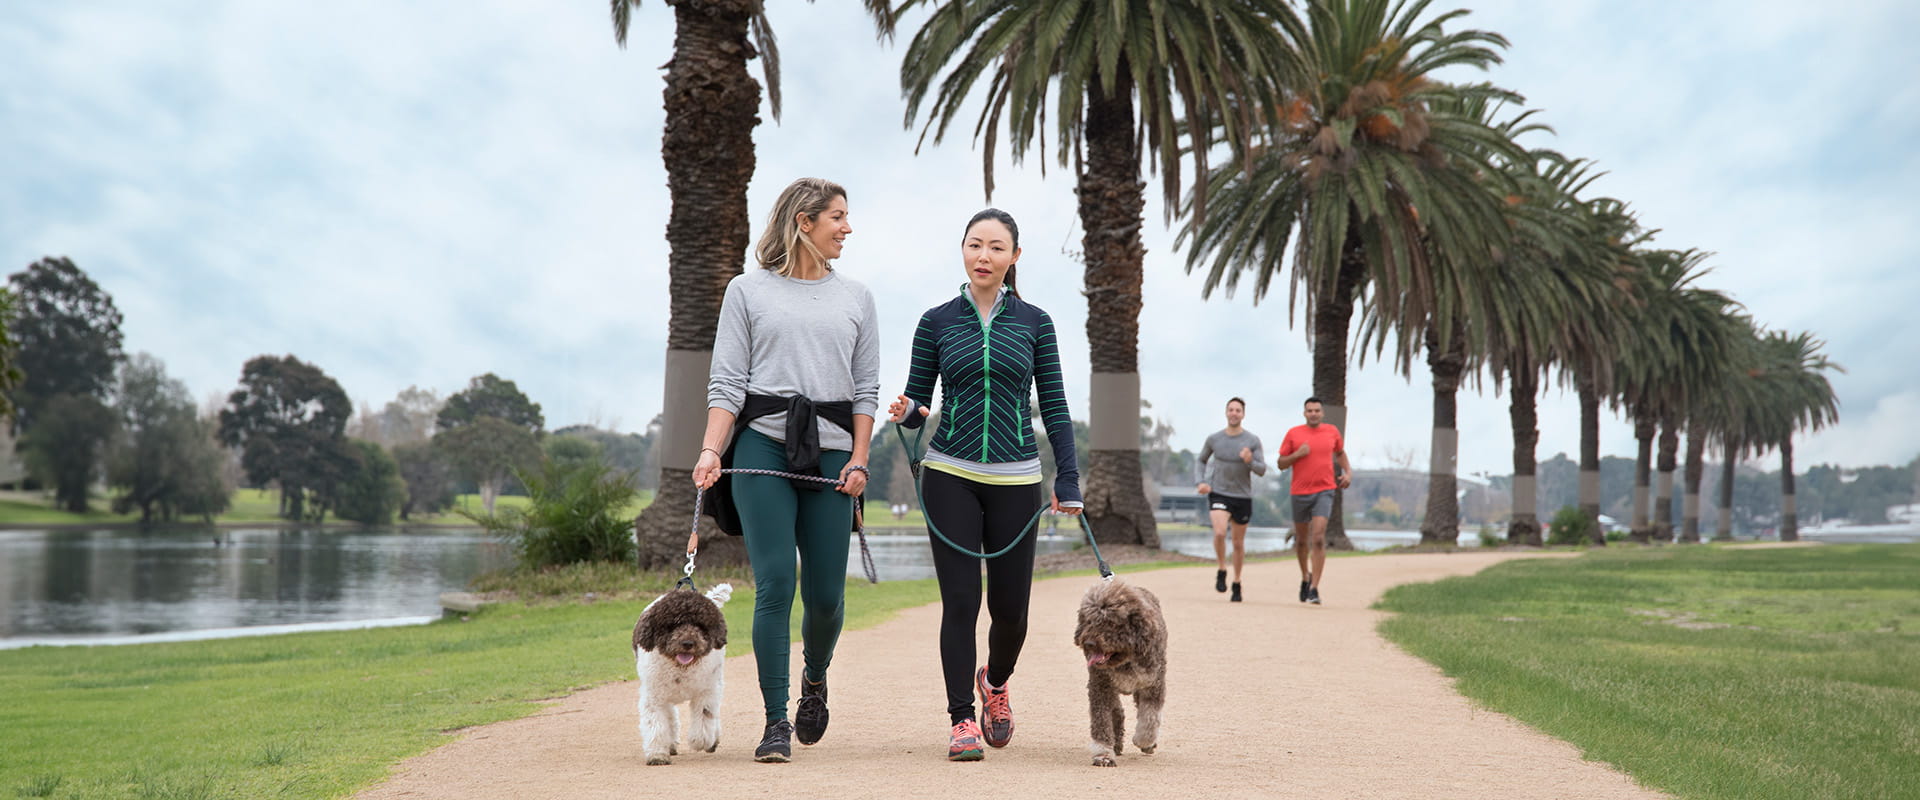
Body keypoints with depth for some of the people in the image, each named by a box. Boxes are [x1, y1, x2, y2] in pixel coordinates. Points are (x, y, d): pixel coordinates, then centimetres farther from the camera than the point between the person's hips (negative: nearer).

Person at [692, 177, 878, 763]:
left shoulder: (855, 298, 15)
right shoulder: (748, 291, 8)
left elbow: (866, 388, 12)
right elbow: (727, 382, 3)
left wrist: (859, 460, 1)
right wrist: (711, 450, -11)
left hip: (831, 452, 2)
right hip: (762, 447, -2)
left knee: (826, 594, 0)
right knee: (775, 584, -9)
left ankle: (815, 677, 32)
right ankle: (776, 722, 1)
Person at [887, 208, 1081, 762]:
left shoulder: (1034, 322, 5)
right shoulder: (937, 322, 4)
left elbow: (1054, 407, 6)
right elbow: (918, 402, 7)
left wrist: (1069, 482, 0)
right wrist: (905, 413, -17)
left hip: (1015, 480, 1)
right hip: (950, 476, -1)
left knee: (1010, 607, 4)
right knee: (960, 601, -5)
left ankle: (995, 682, 35)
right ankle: (961, 718, 7)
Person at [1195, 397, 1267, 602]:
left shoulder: (1253, 441, -4)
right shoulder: (1214, 439, -1)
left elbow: (1262, 470, -3)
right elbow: (1202, 460, 17)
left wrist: (1250, 462, -24)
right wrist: (1203, 482, 2)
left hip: (1243, 497, 1)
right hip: (1219, 494, -1)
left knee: (1238, 543, 9)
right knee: (1220, 532, -24)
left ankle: (1237, 583, 25)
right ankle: (1221, 571, -2)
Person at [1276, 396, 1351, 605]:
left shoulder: (1332, 431, 6)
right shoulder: (1293, 433, 0)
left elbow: (1340, 452, 25)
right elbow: (1280, 463, 4)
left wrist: (1348, 472, 10)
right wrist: (1297, 454, -13)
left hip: (1324, 491, -1)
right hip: (1300, 492, 1)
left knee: (1318, 538, -15)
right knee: (1301, 539, 13)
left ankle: (1314, 589, -15)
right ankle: (1305, 577, 38)